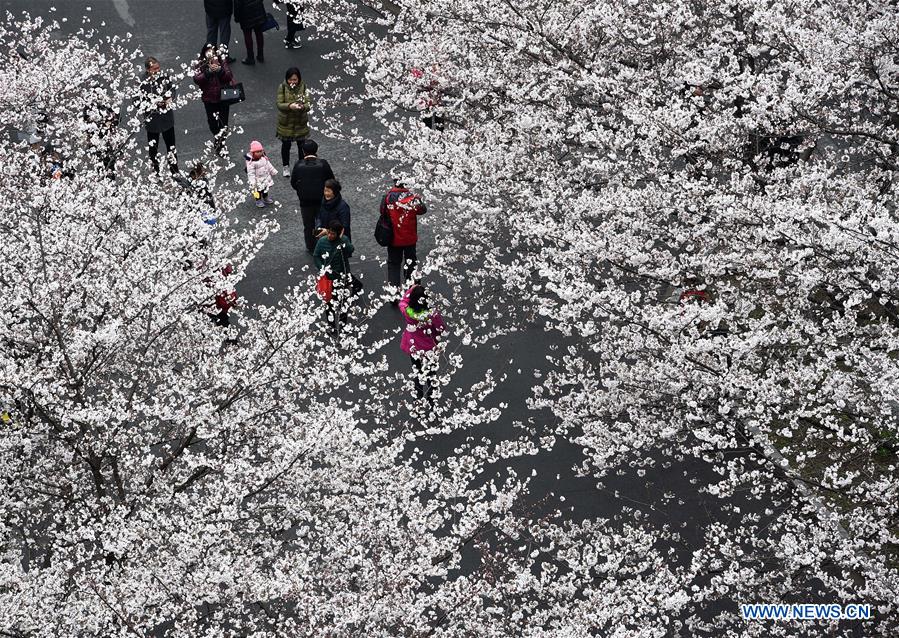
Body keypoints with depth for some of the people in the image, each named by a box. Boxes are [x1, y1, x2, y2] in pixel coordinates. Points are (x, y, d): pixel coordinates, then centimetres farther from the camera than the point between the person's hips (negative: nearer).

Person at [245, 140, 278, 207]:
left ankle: (266, 197, 44)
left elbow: (269, 165, 10)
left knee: (265, 189, 23)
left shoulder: (264, 158, -5)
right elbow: (251, 173, -25)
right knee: (258, 190, 7)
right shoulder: (251, 163, -27)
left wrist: (274, 171, 17)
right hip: (258, 180, -6)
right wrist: (252, 182, -28)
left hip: (265, 178, 6)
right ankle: (258, 201, 26)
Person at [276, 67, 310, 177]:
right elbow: (279, 104, -17)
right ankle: (286, 166, 35)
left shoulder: (303, 87, -11)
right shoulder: (282, 87, -14)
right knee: (286, 144, 14)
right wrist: (289, 106, -36)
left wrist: (303, 107, -36)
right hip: (285, 122, -1)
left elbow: (308, 104, -12)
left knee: (301, 144, 14)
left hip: (301, 121, 1)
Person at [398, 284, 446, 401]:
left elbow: (403, 301, 0)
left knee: (417, 373, 27)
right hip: (429, 348, -3)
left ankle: (419, 396, 44)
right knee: (430, 374, 23)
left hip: (412, 347, 3)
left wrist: (412, 289, -1)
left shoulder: (406, 311, -26)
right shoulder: (432, 315, -33)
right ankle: (430, 397, 41)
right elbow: (442, 329, -16)